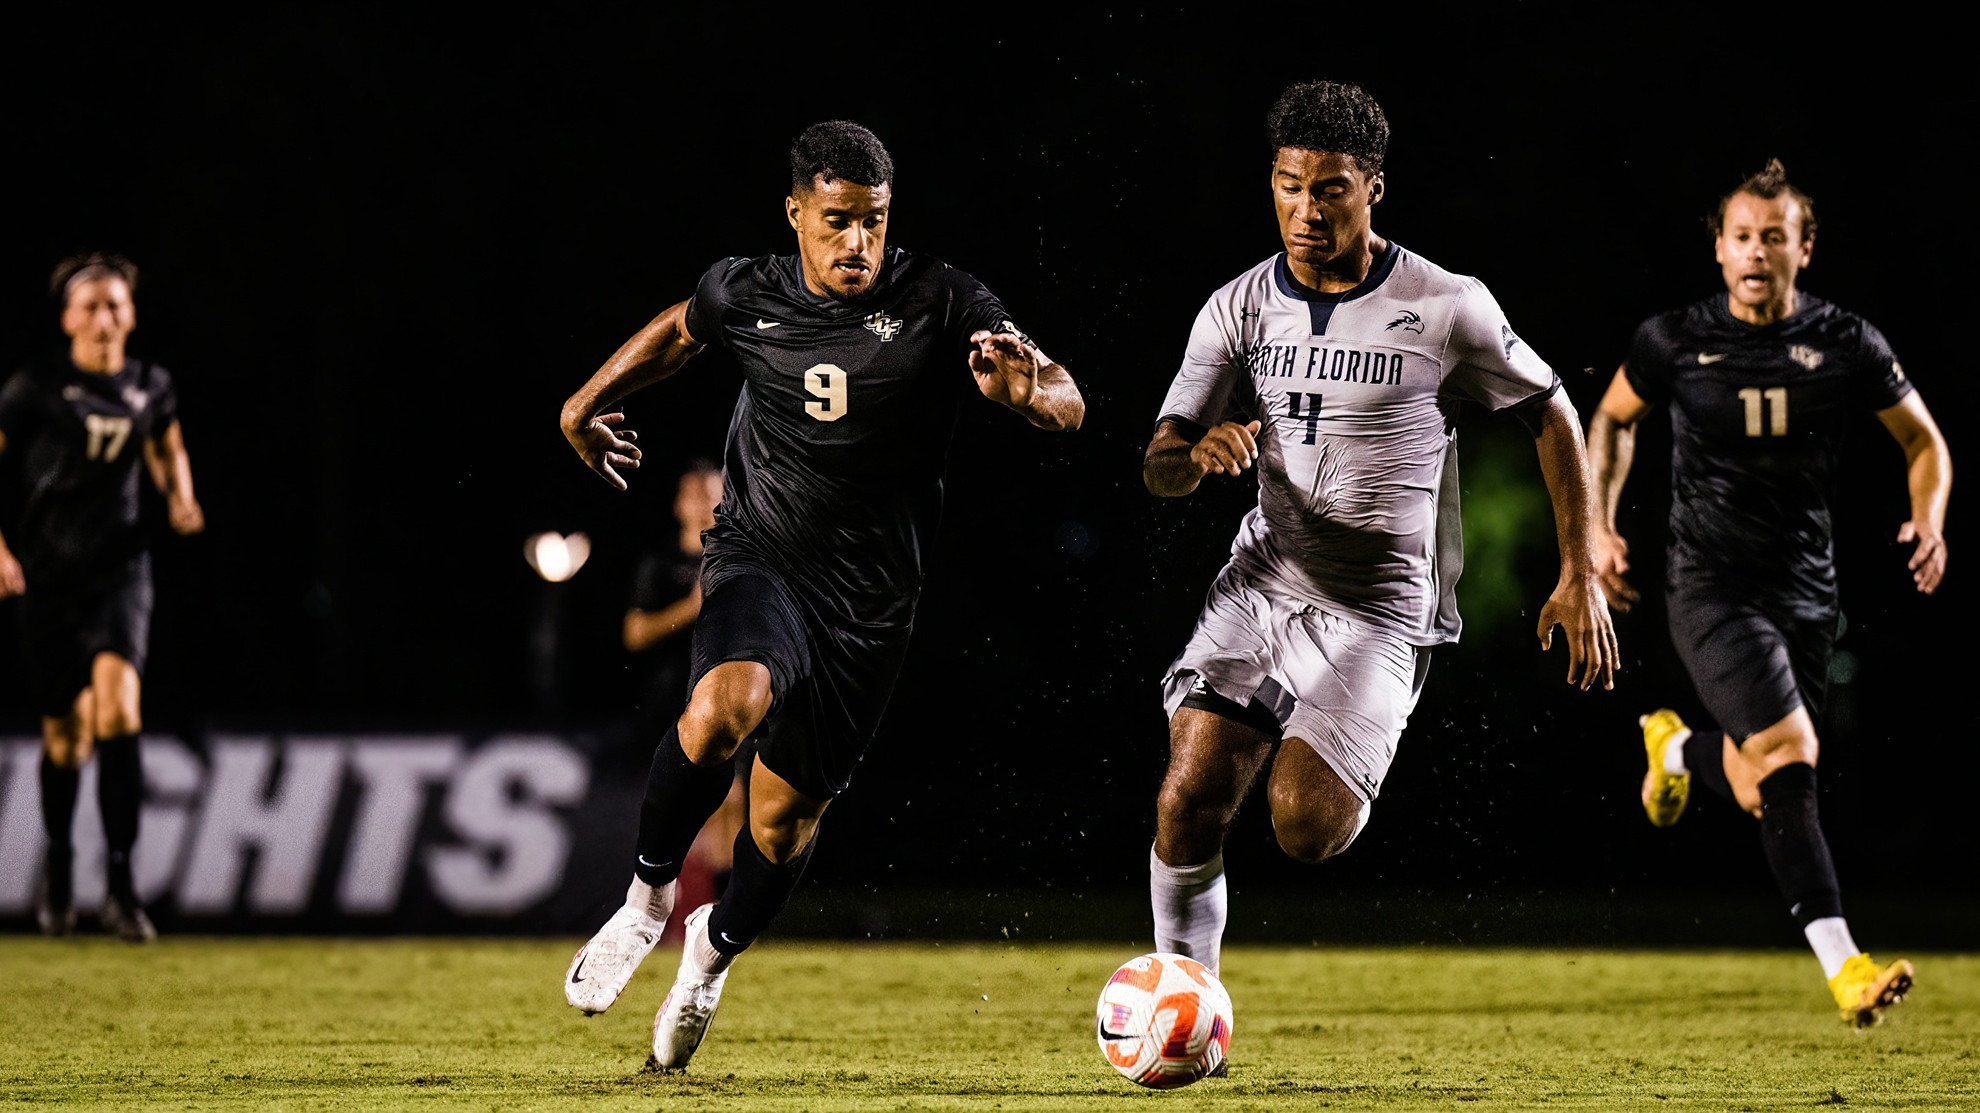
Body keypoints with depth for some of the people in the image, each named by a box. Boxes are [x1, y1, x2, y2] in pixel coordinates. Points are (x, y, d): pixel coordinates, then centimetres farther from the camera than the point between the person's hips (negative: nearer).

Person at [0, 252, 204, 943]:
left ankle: (121, 885, -21)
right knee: (65, 733, 7)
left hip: (121, 568, 1)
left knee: (117, 706, -22)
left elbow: (168, 451, 25)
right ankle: (58, 865, 34)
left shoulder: (150, 387, 5)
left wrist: (180, 503, 5)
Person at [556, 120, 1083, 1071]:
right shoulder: (746, 295, -1)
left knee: (784, 822, 6)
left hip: (869, 604, 0)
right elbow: (679, 331, 23)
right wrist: (587, 405, 27)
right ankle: (647, 900, -10)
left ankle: (717, 945, 40)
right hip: (759, 563, 0)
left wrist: (1028, 391, -37)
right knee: (725, 705, -33)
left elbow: (1067, 404, -15)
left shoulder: (940, 304, -10)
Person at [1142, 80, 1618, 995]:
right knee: (1187, 803, -12)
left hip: (1379, 611, -3)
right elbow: (1159, 466, 1)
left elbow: (1551, 414, 5)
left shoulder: (1446, 309, -7)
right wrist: (1198, 453, -25)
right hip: (1261, 583, 3)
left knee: (1302, 829, -18)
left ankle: (1344, 778, 19)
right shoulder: (1238, 309, 3)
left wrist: (1580, 576, 2)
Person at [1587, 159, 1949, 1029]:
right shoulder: (1674, 341, -4)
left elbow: (1924, 441, 11)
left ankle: (1678, 747, 46)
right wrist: (1599, 524, 5)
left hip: (1805, 589, 3)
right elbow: (1612, 420, 15)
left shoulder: (1846, 346, -1)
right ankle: (1842, 964, -23)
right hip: (1708, 586, -3)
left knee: (1756, 789, 8)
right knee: (1789, 755, -21)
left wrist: (1929, 520, -7)